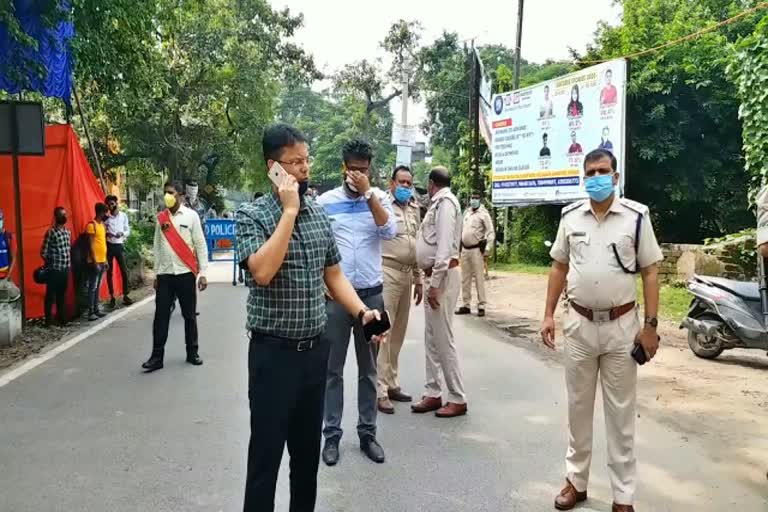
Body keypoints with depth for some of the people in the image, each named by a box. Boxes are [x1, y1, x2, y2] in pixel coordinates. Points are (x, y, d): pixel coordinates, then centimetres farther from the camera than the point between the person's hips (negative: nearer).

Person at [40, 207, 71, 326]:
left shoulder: (67, 231, 9)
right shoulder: (51, 232, -13)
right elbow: (43, 253, -12)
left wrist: (68, 263, 10)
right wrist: (51, 263, 0)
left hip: (65, 269, 6)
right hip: (54, 270, -6)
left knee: (62, 294, 15)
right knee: (51, 295, 3)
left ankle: (62, 317, 24)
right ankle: (49, 320, 10)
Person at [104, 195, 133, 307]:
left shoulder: (123, 215, 3)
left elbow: (128, 231, 4)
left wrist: (122, 233, -17)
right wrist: (105, 233, -16)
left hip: (119, 245, 0)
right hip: (109, 246, 0)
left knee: (124, 271, -1)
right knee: (109, 272, 5)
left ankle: (125, 295, 8)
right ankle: (112, 297, 11)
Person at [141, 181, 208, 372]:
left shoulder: (191, 215, -2)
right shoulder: (160, 218, 8)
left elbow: (200, 245, -2)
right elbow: (157, 247, 12)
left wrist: (202, 273, -7)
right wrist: (156, 274, 10)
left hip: (186, 273, -3)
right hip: (165, 274, 3)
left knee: (189, 315, 7)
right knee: (160, 315, 2)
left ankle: (192, 353, 19)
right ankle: (157, 356, 7)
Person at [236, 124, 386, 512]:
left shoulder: (319, 214, 6)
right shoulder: (252, 214, -9)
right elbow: (262, 272, -26)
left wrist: (361, 312, -4)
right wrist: (289, 210, -22)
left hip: (316, 348, 5)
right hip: (274, 351, -5)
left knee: (308, 448, 18)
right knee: (267, 451, 6)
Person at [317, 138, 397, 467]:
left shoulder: (379, 198, 4)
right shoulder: (325, 201, 0)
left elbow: (390, 232, -13)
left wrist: (368, 193, -15)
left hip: (371, 294, 1)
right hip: (335, 294, -1)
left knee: (368, 369, 11)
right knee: (333, 369, 6)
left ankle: (367, 432, 22)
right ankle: (332, 435, 17)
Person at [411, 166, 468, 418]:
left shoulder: (445, 202, -13)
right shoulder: (439, 203, 15)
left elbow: (444, 245, -20)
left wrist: (435, 283, -22)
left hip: (443, 276, -9)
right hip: (433, 275, 9)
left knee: (443, 339, -5)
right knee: (431, 339, 11)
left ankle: (458, 399, 5)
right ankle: (433, 393, 19)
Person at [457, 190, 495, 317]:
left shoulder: (484, 214, -5)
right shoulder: (466, 212, 14)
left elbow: (491, 233, -9)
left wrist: (487, 249, -16)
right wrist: (459, 247, 16)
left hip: (476, 249, -6)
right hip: (465, 249, 6)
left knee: (479, 278, -5)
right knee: (465, 279, 10)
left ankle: (481, 306, -1)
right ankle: (466, 305, 17)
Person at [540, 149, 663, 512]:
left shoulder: (636, 216, -5)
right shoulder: (570, 216, 3)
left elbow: (650, 273, -3)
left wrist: (650, 325, -8)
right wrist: (548, 315, 4)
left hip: (621, 325, -2)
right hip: (578, 323, 3)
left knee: (620, 412, 7)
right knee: (578, 406, 13)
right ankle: (576, 481, 28)